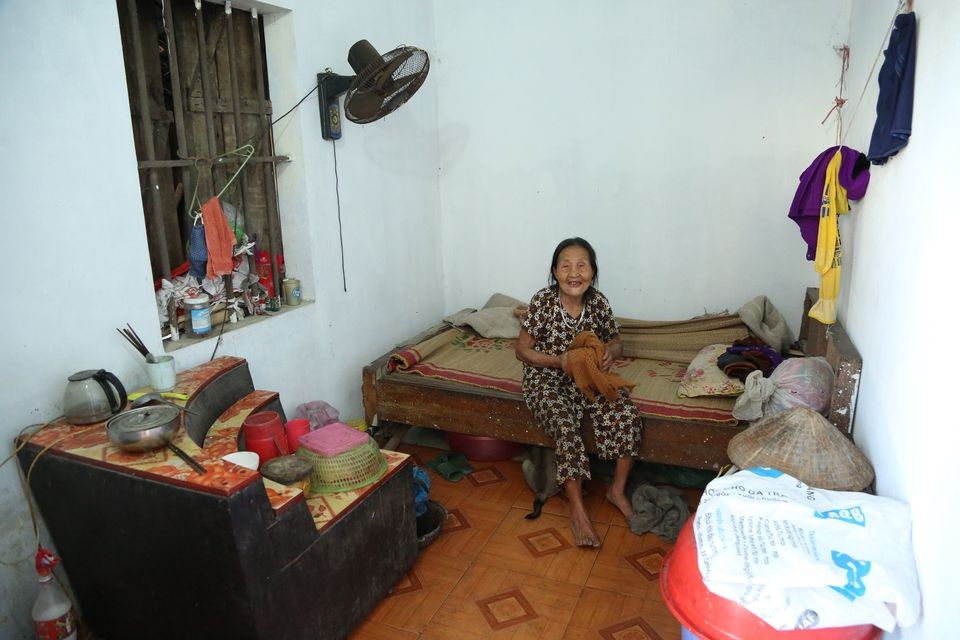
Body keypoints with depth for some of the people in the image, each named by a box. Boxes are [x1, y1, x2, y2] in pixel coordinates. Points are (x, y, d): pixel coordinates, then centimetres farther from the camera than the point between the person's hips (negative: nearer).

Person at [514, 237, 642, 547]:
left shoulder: (599, 303, -6)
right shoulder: (542, 302, -17)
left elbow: (617, 342, 8)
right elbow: (522, 350, -9)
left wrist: (611, 352, -17)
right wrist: (560, 361, -22)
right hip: (547, 380, -4)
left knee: (627, 416, -19)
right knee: (566, 427, -30)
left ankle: (617, 490, 1)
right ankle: (577, 510, -16)